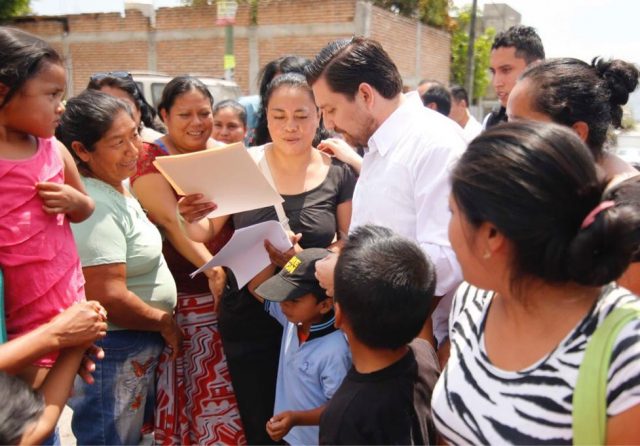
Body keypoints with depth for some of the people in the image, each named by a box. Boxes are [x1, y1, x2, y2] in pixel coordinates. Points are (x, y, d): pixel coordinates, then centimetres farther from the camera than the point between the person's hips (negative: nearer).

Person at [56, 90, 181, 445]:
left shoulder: (115, 188, 6)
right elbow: (109, 299, -30)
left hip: (136, 347, 10)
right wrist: (165, 323, -15)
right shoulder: (94, 206, -25)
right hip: (110, 353, -10)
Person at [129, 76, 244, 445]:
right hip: (185, 299, -4)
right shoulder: (150, 160, -6)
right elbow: (171, 221, -21)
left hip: (232, 289, 5)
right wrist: (210, 266, -37)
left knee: (231, 393, 10)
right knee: (187, 397, 0)